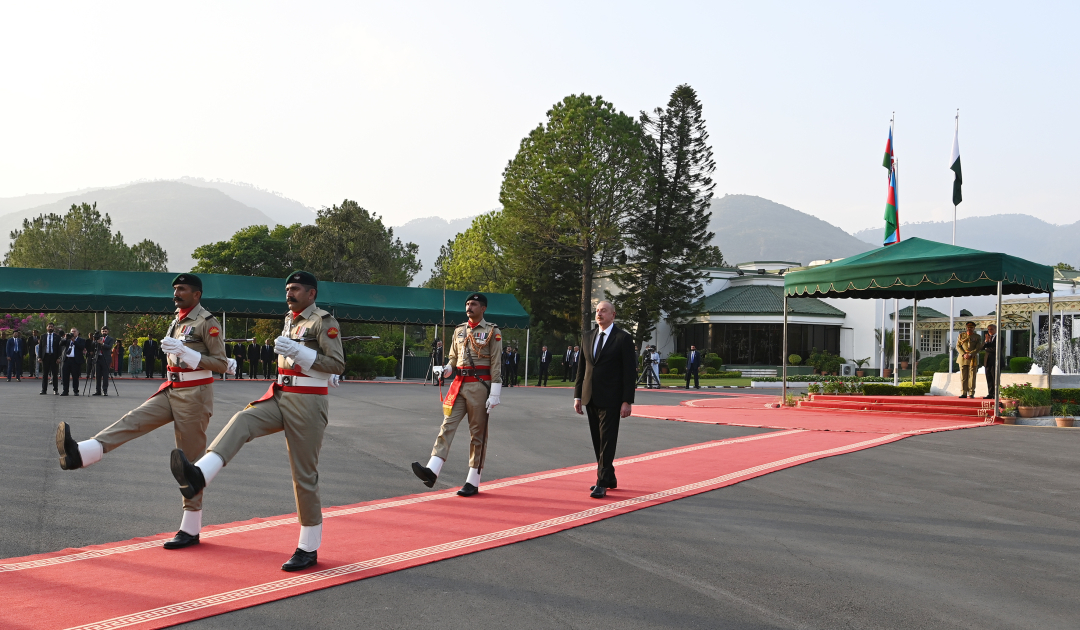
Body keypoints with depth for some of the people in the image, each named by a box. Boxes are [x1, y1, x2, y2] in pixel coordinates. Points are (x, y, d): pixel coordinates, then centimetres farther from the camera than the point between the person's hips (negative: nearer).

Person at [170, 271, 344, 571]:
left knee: (304, 476, -3)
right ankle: (200, 475, -42)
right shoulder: (290, 320, 16)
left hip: (308, 404, -7)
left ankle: (309, 549, 8)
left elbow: (338, 364, -17)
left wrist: (296, 351, -23)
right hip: (280, 398, 7)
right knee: (241, 421, -21)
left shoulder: (324, 322, -8)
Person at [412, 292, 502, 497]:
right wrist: (447, 369, -2)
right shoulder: (459, 331, 14)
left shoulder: (492, 332, -2)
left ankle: (473, 482, 6)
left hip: (479, 386, -5)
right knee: (447, 426, -8)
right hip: (458, 385, 5)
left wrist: (494, 395, -11)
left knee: (478, 434, 1)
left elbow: (496, 364, -6)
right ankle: (432, 471, -18)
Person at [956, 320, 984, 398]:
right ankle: (963, 393, 3)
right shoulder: (961, 335, 10)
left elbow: (978, 348, -1)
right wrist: (964, 354, -9)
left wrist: (970, 354, -13)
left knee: (972, 376, -4)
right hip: (962, 358, 2)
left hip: (973, 358, -2)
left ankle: (971, 394, -2)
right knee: (963, 377, 0)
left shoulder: (977, 337, 5)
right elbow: (958, 346, 6)